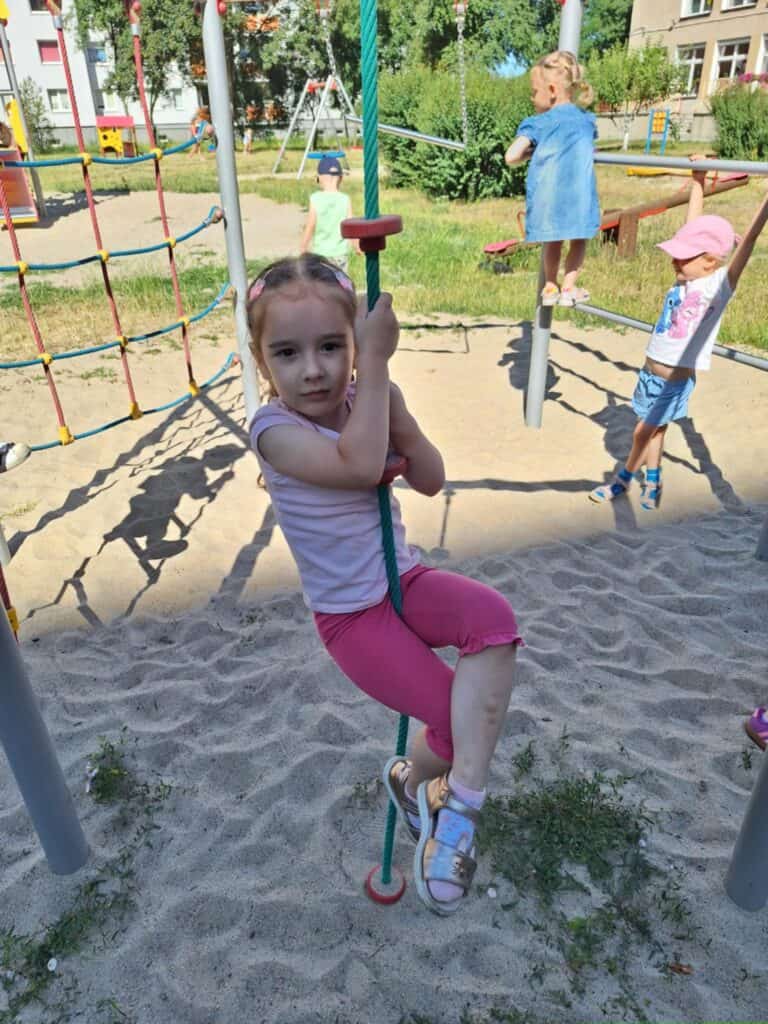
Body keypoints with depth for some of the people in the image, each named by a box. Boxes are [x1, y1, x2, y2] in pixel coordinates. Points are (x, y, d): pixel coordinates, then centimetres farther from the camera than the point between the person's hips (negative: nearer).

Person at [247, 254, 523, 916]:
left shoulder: (362, 405, -1)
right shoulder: (275, 428, -18)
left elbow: (431, 481, 2)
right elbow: (359, 465, -35)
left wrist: (401, 421, -17)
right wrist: (376, 362, -28)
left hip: (405, 579, 5)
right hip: (350, 614, -5)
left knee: (493, 617, -27)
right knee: (456, 717, -10)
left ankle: (459, 800, -17)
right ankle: (410, 778, 27)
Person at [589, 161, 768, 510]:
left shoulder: (720, 283, -14)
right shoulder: (685, 278, 0)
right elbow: (694, 225, 6)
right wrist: (699, 180, 11)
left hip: (677, 380, -6)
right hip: (650, 373, 6)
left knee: (644, 430, 4)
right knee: (654, 430, 16)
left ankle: (624, 478, 24)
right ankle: (652, 482, 32)